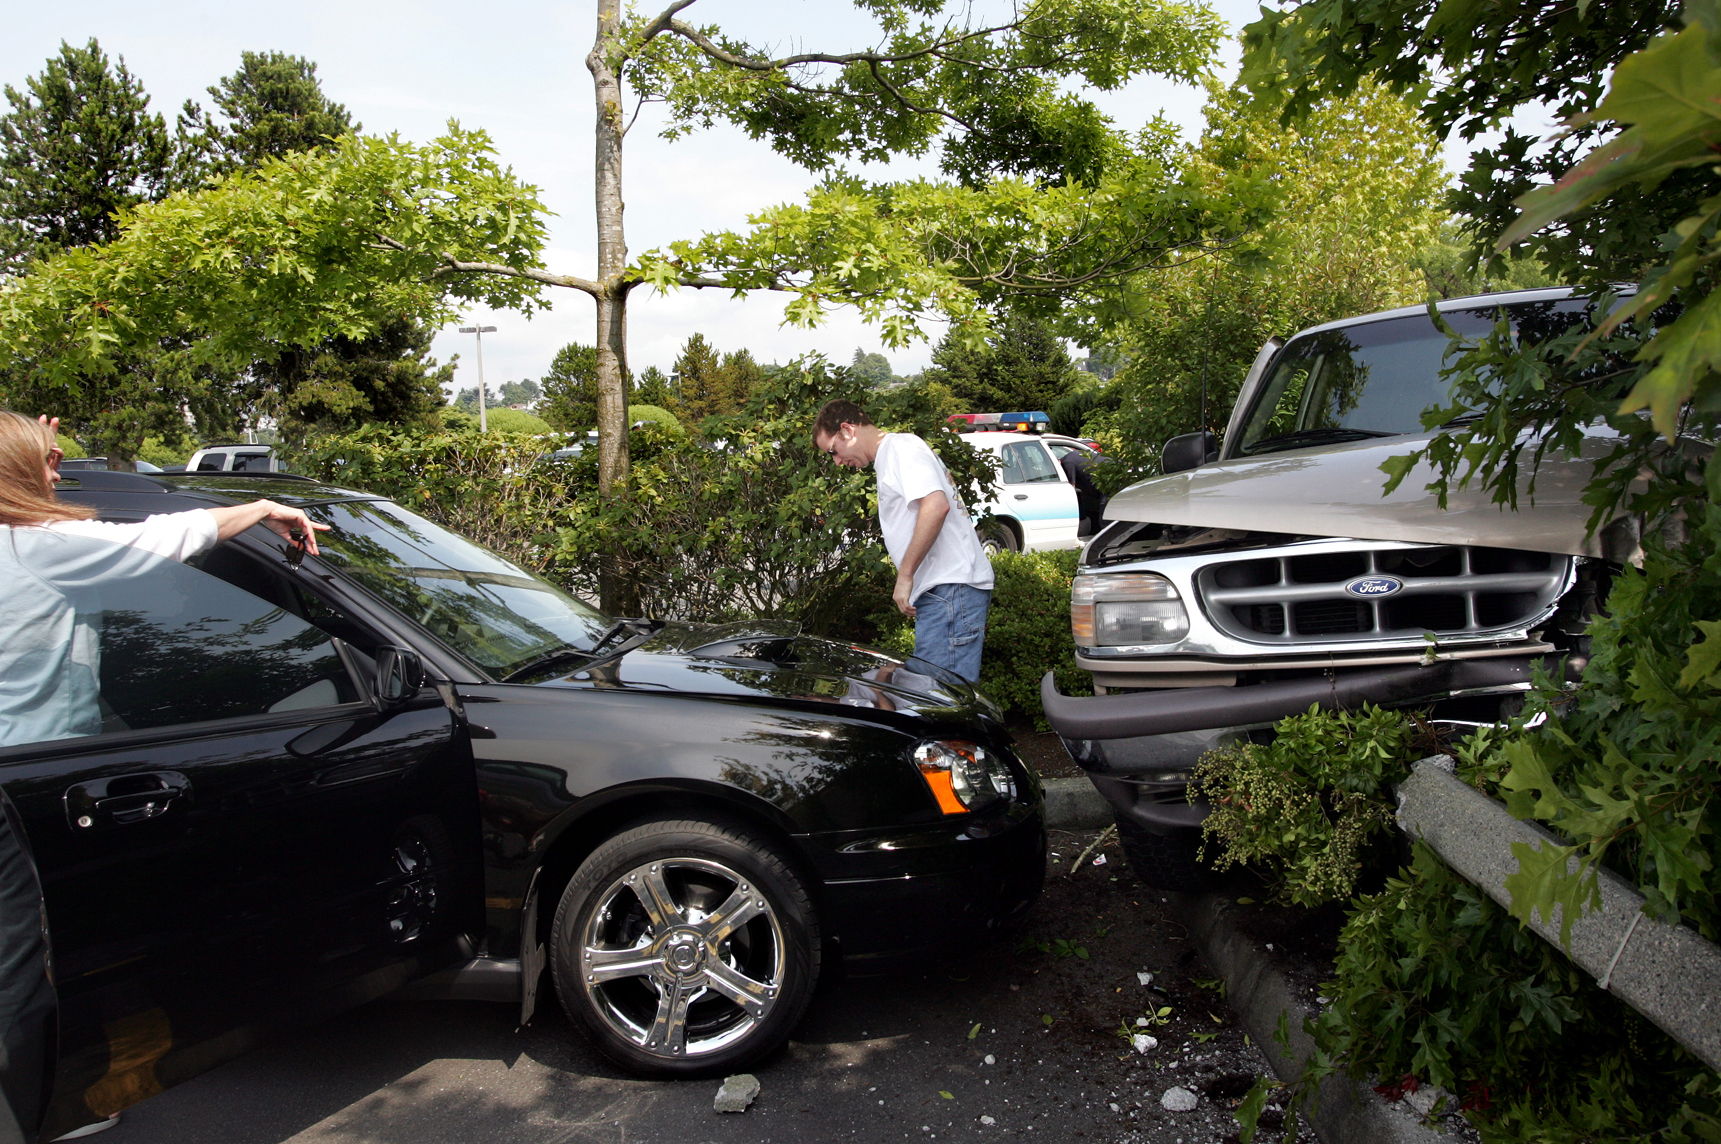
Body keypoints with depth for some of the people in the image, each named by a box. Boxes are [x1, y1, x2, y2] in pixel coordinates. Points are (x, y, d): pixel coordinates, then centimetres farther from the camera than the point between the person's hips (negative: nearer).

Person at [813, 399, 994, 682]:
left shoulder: (900, 446, -5)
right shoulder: (888, 458, 26)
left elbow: (936, 506, -20)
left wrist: (905, 575, -16)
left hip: (950, 588, -10)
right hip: (941, 590, 10)